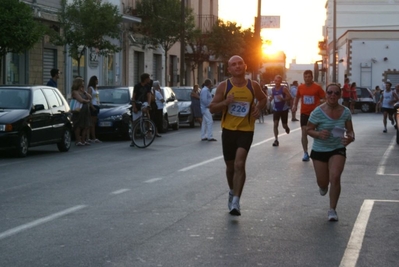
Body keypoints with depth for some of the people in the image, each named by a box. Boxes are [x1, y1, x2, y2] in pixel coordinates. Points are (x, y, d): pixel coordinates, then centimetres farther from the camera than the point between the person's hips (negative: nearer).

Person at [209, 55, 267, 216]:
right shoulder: (223, 86, -5)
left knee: (239, 165, -18)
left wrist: (259, 109, -2)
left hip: (246, 130, -1)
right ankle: (232, 192, 42)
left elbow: (263, 99, 19)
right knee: (230, 166, 14)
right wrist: (225, 102, -21)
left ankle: (235, 202, -19)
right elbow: (212, 108, -3)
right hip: (228, 130, 1)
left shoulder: (253, 86, -2)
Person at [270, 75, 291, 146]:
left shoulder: (284, 88, -14)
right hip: (276, 109, 3)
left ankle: (287, 128, 45)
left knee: (284, 125, 6)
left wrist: (283, 99, -31)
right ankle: (276, 140, -7)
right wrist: (271, 98, -5)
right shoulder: (273, 89, 1)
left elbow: (290, 97, -15)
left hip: (284, 109, -3)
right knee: (275, 124, -11)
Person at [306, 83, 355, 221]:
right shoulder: (318, 112, -16)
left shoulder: (345, 112, -8)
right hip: (319, 150, 0)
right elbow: (309, 130, -7)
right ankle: (323, 187, 51)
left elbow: (350, 130, 3)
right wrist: (318, 134, -29)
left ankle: (332, 210, -3)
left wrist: (351, 137, -21)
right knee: (322, 182, 9)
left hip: (338, 149, 0)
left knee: (335, 177, -20)